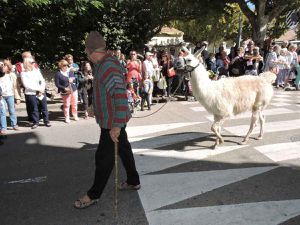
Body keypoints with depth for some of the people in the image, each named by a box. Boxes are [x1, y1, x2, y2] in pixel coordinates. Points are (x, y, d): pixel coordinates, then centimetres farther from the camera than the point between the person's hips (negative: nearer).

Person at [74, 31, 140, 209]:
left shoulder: (107, 67, -25)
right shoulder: (105, 63, 6)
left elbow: (121, 96, -33)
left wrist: (116, 126, -31)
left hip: (112, 122, -10)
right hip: (113, 120, 10)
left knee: (104, 158, 4)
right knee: (124, 148, 20)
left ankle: (94, 195, 21)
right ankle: (134, 181, 38)